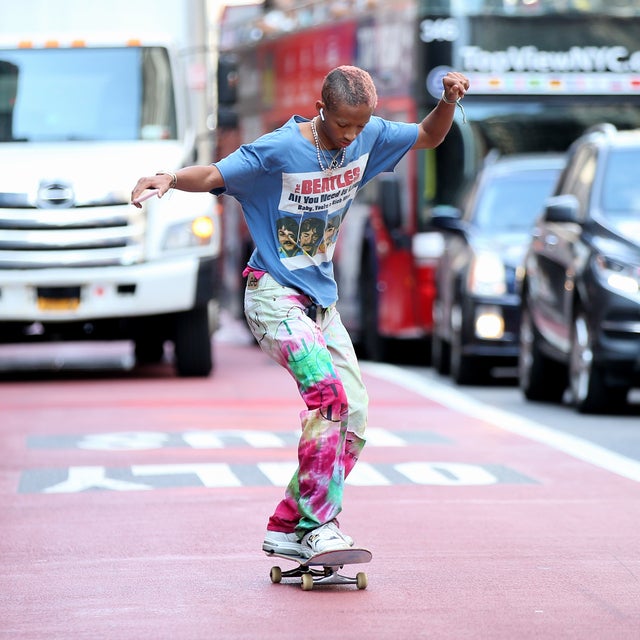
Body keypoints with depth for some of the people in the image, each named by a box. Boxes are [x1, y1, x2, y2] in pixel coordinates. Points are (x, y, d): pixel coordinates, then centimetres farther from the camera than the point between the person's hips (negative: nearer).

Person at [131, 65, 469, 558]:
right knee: (328, 393, -27)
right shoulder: (279, 151, -17)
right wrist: (169, 179, -39)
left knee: (355, 416, 1)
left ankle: (288, 529, 8)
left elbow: (429, 136, 14)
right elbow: (213, 175, -18)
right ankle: (319, 527, -26)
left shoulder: (369, 138, 0)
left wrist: (449, 100, -7)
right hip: (275, 297, -7)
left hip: (323, 302, 7)